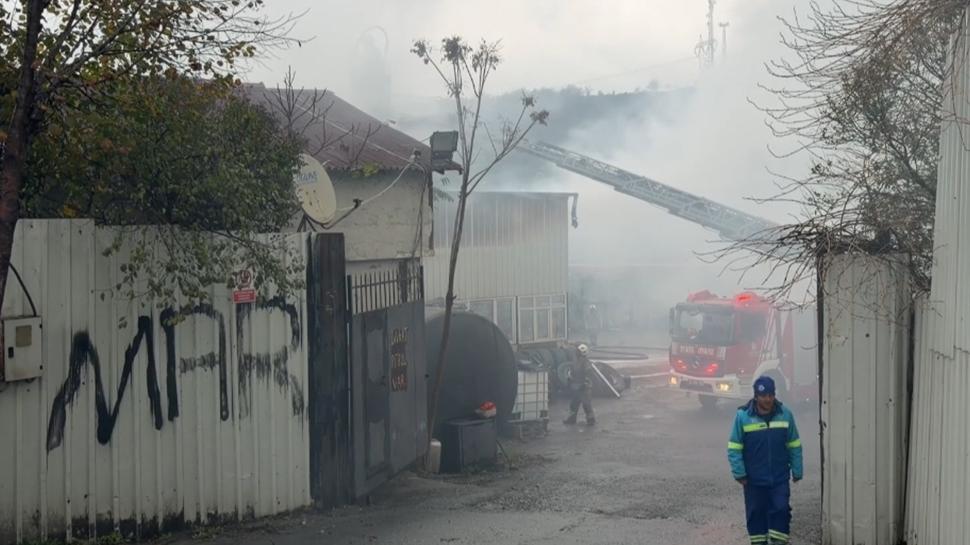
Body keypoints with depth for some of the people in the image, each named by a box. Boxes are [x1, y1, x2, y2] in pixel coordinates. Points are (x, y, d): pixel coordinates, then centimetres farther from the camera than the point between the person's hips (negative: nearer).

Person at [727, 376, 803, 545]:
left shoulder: (785, 414, -3)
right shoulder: (743, 416, -11)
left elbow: (794, 446, 4)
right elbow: (734, 448, -7)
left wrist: (797, 471, 3)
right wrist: (739, 473, -11)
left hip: (780, 478, 1)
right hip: (754, 479, -1)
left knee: (781, 510, -3)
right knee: (756, 513, 8)